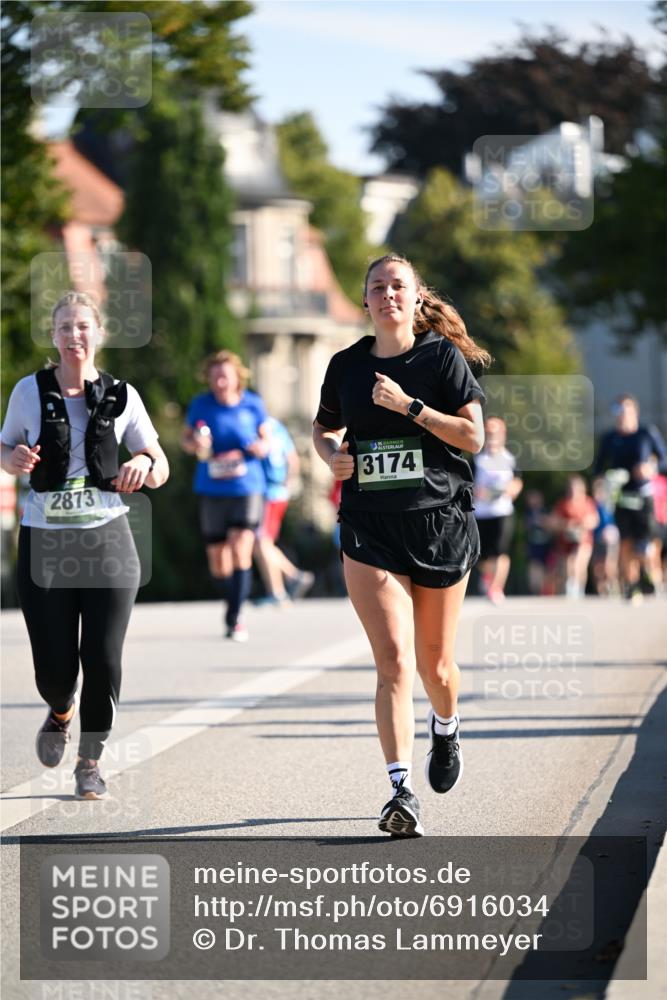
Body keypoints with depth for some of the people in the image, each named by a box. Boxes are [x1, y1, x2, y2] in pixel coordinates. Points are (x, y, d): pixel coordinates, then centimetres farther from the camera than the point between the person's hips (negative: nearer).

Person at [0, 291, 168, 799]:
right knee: (54, 667, -3)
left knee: (103, 659, -5)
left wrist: (144, 463, -18)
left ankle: (91, 760, 14)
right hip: (44, 542, 0)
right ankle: (61, 712, 33)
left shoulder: (121, 396, 2)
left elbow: (160, 469, 6)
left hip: (108, 540, 0)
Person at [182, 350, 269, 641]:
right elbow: (185, 437, 11)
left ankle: (234, 618, -13)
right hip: (211, 490, 2)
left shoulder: (253, 405, 1)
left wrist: (262, 447, -9)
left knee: (241, 552, -16)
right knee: (218, 559, 7)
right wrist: (194, 445, -11)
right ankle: (232, 605, 32)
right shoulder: (200, 405, 1)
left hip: (247, 487, -2)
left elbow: (265, 438, 14)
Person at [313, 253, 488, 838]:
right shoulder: (347, 366, 8)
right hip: (370, 527, 1)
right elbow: (324, 428, 23)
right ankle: (402, 791, -20)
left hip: (441, 521, -1)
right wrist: (332, 455, 1)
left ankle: (446, 729, 45)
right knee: (393, 659, -14)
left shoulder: (442, 357, 0)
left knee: (435, 663, 10)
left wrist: (409, 406, -14)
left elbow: (474, 436, -6)